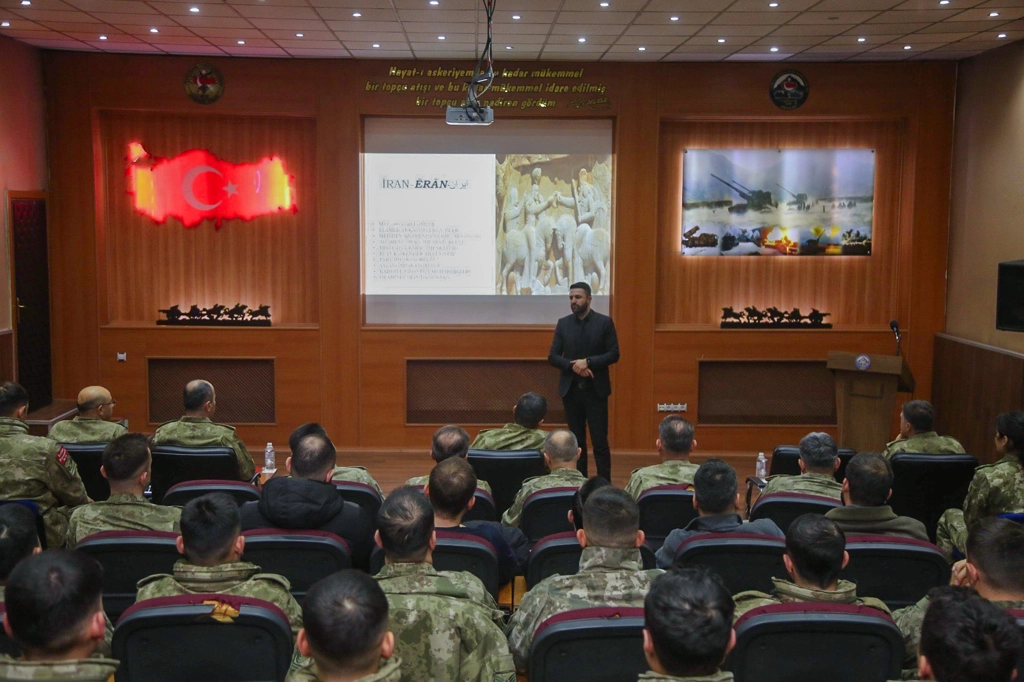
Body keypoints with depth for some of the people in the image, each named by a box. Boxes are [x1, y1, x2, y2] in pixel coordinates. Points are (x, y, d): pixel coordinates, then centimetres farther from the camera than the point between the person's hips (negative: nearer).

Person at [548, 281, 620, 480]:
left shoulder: (604, 322, -1)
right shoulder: (563, 323, 6)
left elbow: (614, 354, -4)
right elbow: (553, 356, 5)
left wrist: (587, 362, -17)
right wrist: (572, 366, -13)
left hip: (596, 389, -3)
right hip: (571, 389, 3)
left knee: (600, 440, -4)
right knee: (577, 439, 7)